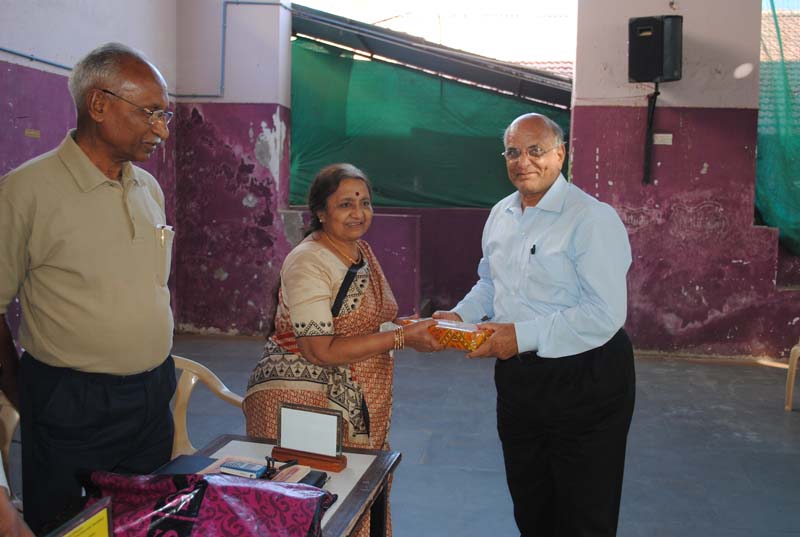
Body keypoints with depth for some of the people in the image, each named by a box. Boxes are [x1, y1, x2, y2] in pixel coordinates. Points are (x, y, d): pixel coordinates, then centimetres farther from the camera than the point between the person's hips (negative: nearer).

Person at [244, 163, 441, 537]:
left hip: (358, 403, 8)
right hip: (303, 398, -8)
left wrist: (418, 325, -1)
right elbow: (322, 351, -22)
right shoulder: (307, 262, -18)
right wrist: (402, 337, -20)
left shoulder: (362, 252, 9)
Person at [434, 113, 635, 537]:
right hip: (516, 378, 7)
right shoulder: (500, 215, 8)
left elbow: (604, 315, -24)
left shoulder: (593, 219, -17)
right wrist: (460, 315, 3)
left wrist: (524, 336, -25)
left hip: (584, 382, -7)